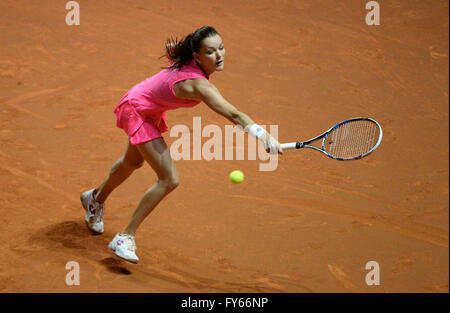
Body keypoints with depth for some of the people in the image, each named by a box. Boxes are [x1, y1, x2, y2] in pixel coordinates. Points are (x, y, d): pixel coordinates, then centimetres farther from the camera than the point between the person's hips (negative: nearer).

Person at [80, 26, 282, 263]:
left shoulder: (189, 58, -17)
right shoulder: (199, 85, -41)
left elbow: (172, 47, 6)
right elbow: (234, 115, -54)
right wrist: (263, 135, -63)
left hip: (151, 109, 10)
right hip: (136, 110, -10)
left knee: (133, 162, 33)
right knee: (169, 180, -17)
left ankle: (96, 199, 62)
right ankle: (125, 237, -5)